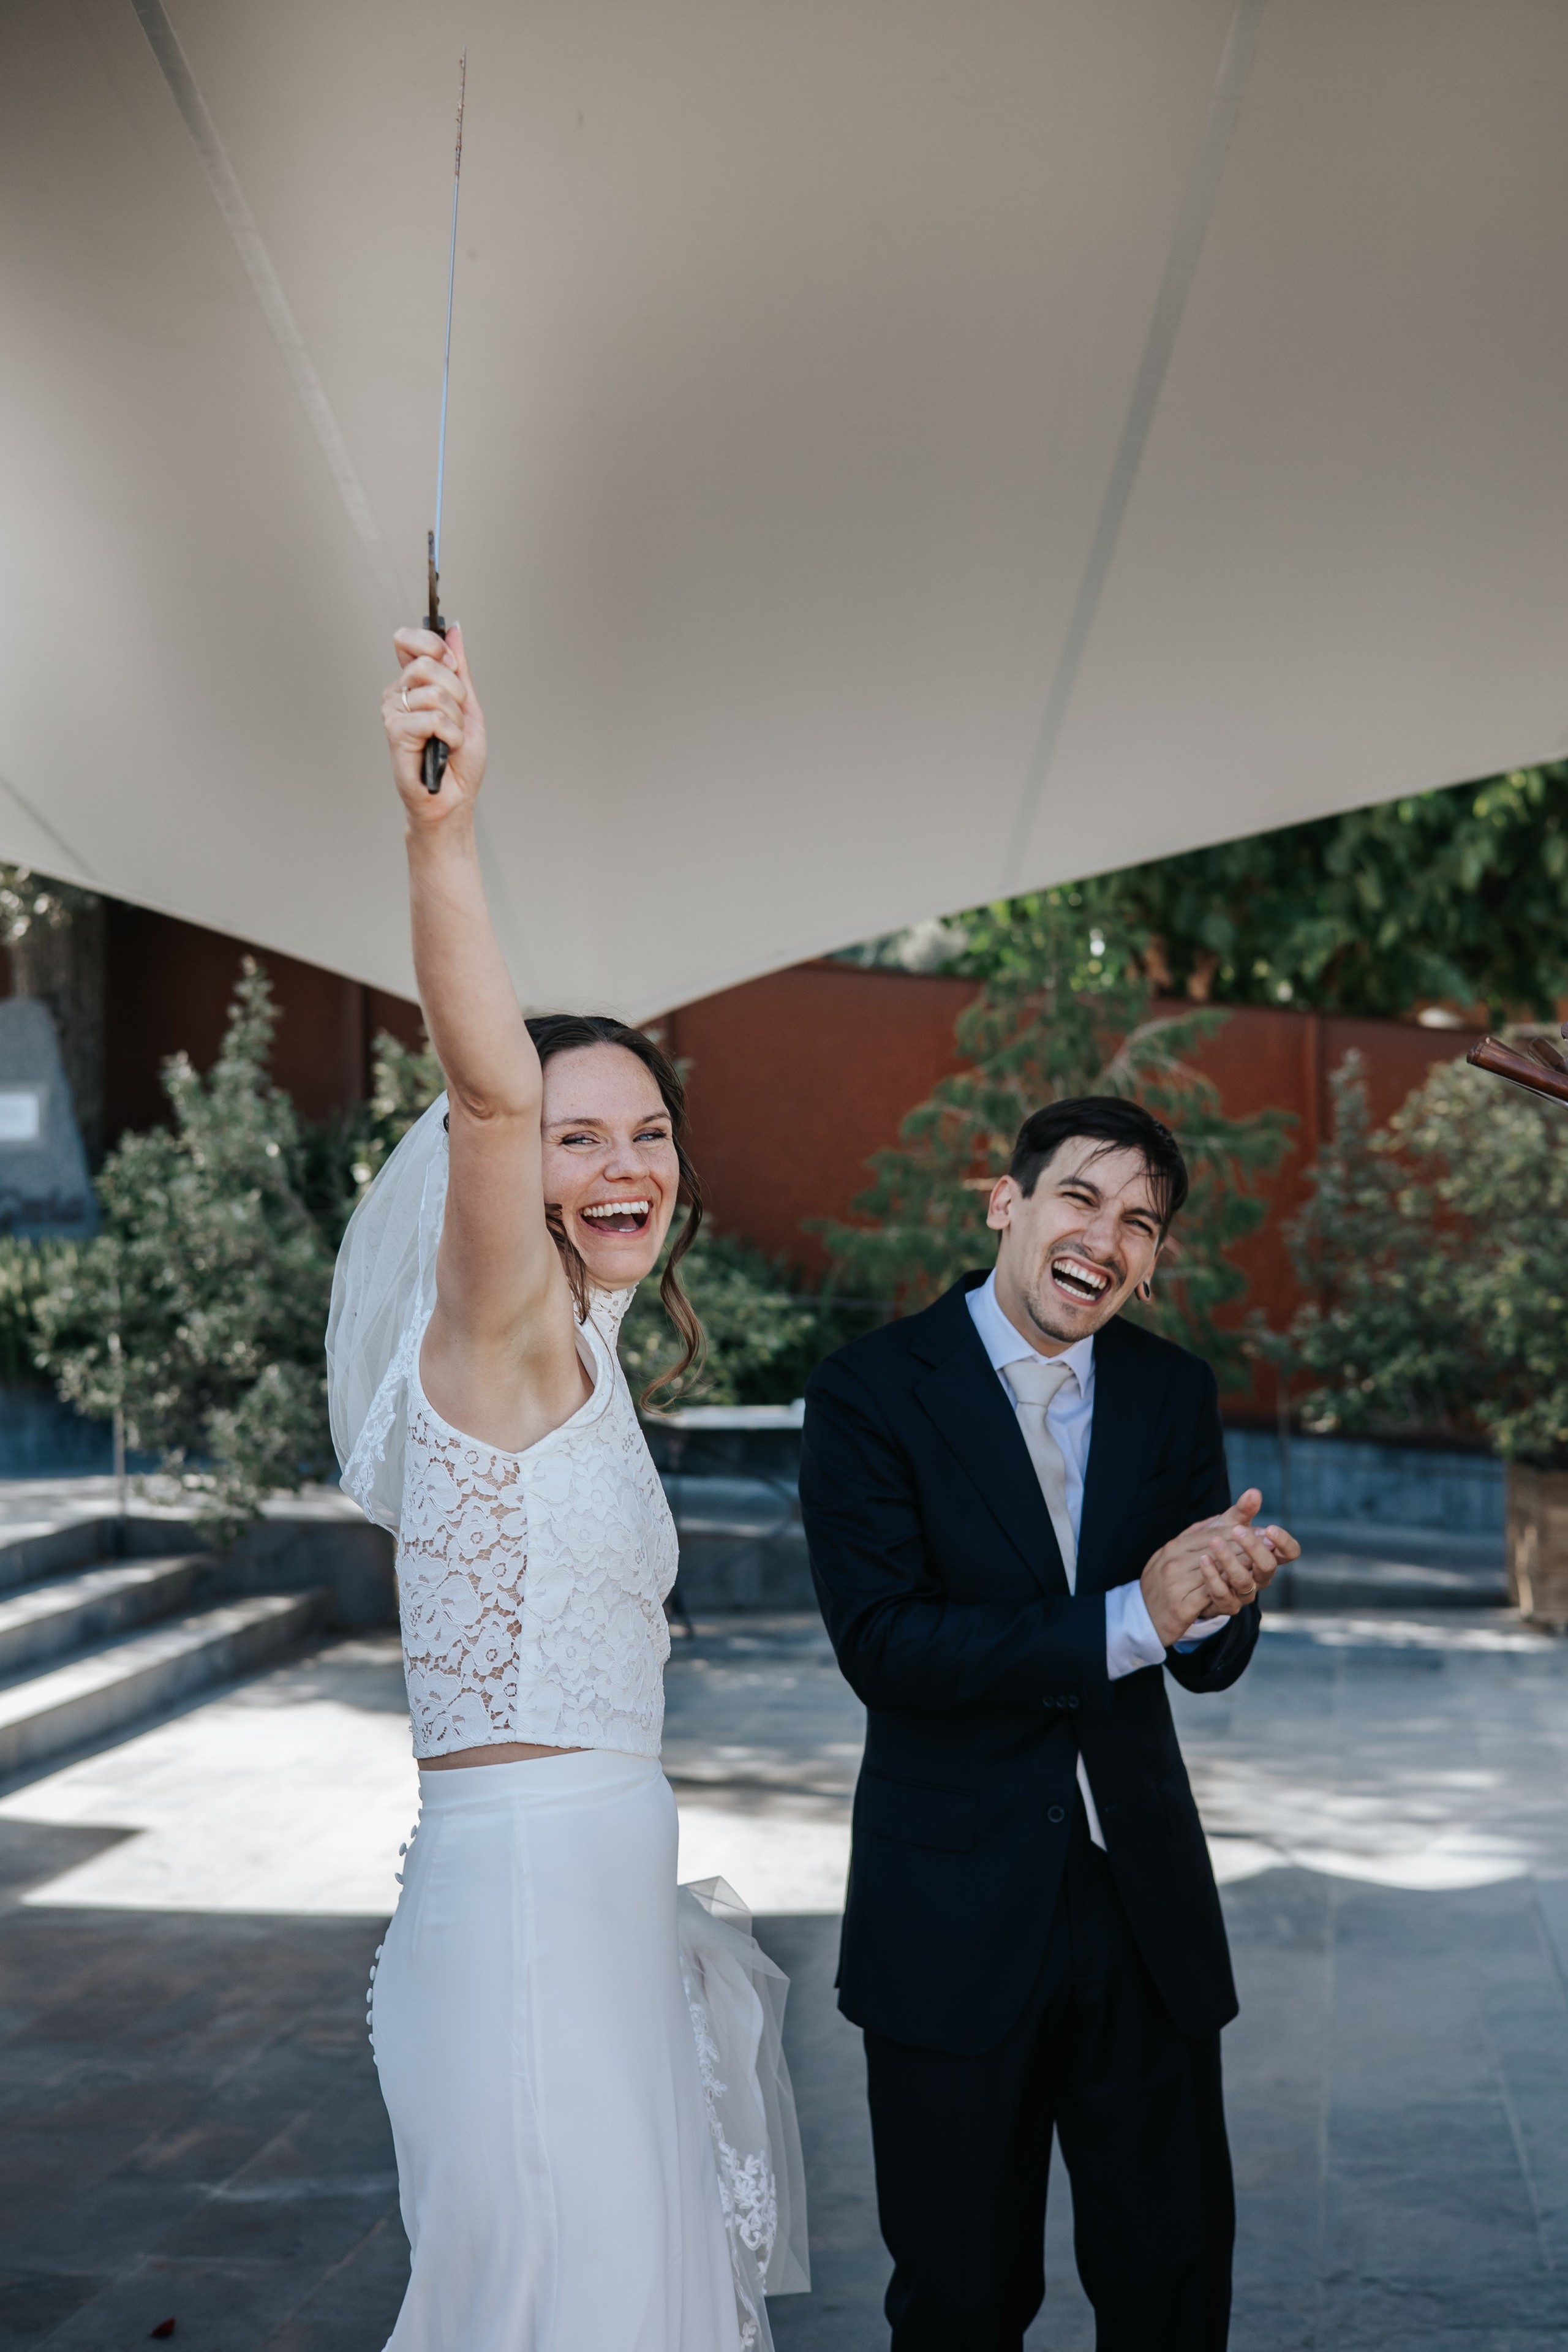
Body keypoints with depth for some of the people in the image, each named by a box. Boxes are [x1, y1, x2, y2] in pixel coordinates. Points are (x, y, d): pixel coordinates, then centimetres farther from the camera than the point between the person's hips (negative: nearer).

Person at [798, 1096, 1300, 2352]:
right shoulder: (870, 1392, -10)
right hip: (957, 1911, -3)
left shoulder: (1174, 1392, 3)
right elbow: (883, 1646, -20)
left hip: (1145, 1904, 4)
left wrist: (1218, 1600, -23)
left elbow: (1211, 1659, 1)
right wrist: (1127, 1620, -25)